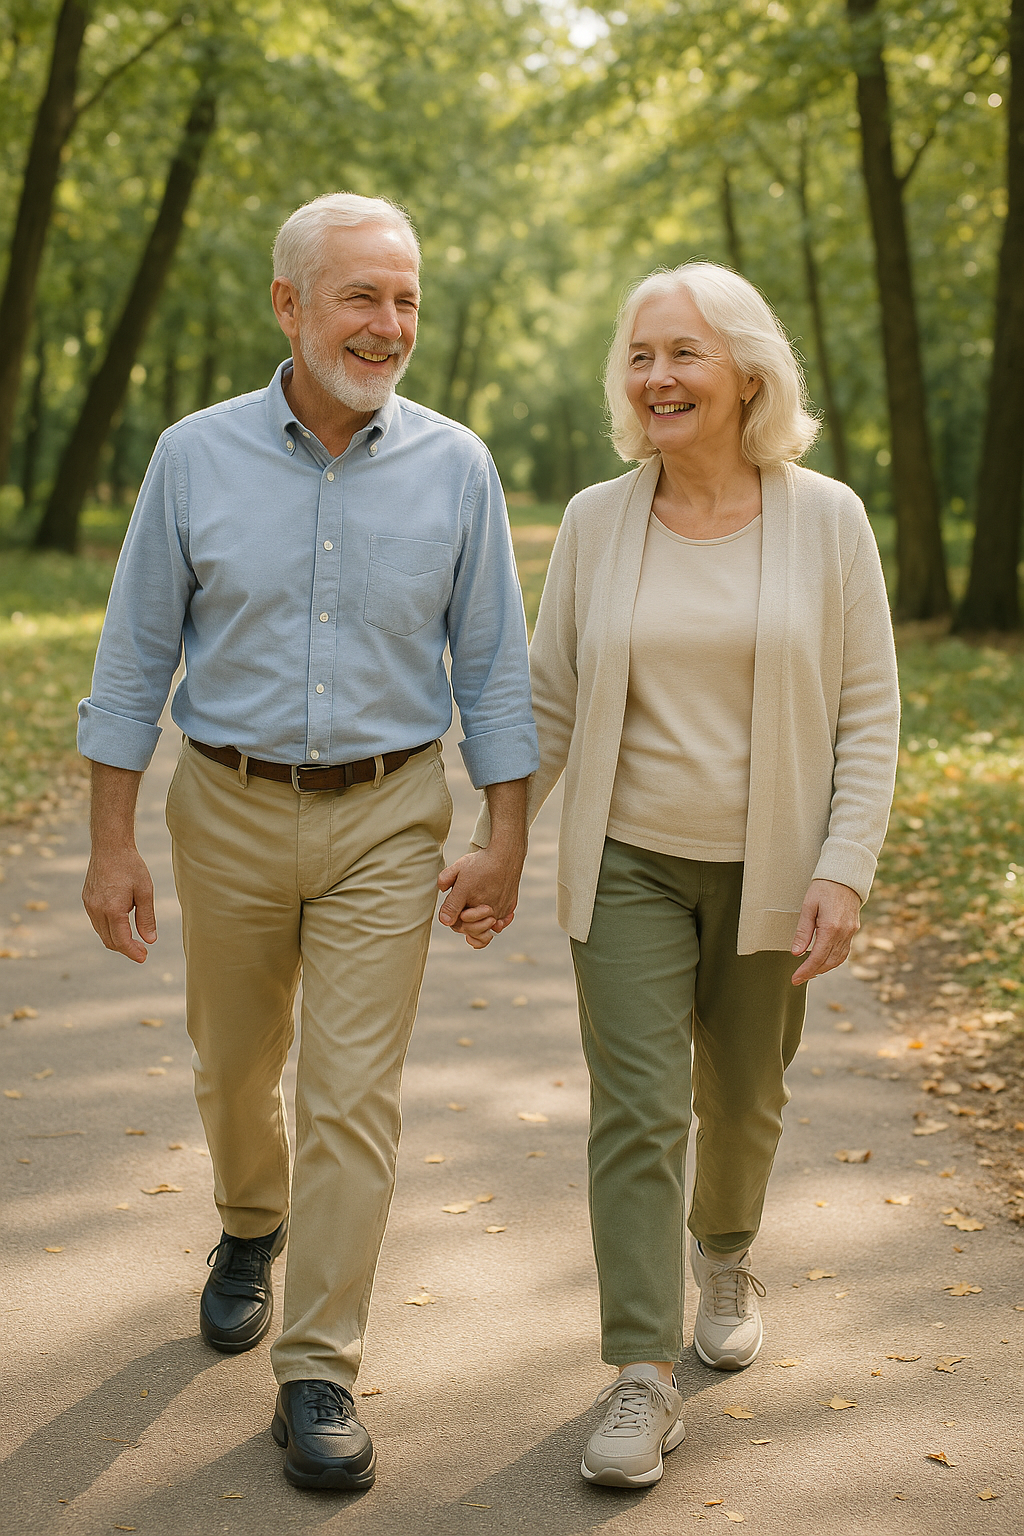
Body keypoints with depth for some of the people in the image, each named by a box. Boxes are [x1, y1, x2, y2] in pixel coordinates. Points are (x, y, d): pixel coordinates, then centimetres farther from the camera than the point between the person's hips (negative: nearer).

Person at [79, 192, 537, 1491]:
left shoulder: (455, 468, -3)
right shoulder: (195, 457, -4)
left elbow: (492, 666, 2)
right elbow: (134, 659, 0)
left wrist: (506, 841, -2)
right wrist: (112, 843, -3)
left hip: (386, 819, -1)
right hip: (228, 811, 1)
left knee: (354, 1097, -3)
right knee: (234, 1068, 18)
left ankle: (317, 1374, 8)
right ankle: (250, 1233, 48)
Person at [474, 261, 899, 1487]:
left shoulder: (826, 520, -5)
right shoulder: (596, 522, -1)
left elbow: (868, 711, -5)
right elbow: (549, 700, 6)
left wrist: (844, 871, -13)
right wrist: (493, 846, 4)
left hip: (768, 868, 0)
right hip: (628, 865, 0)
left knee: (742, 1098, 17)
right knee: (636, 1113, -6)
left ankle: (726, 1255, 46)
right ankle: (644, 1380, 1)